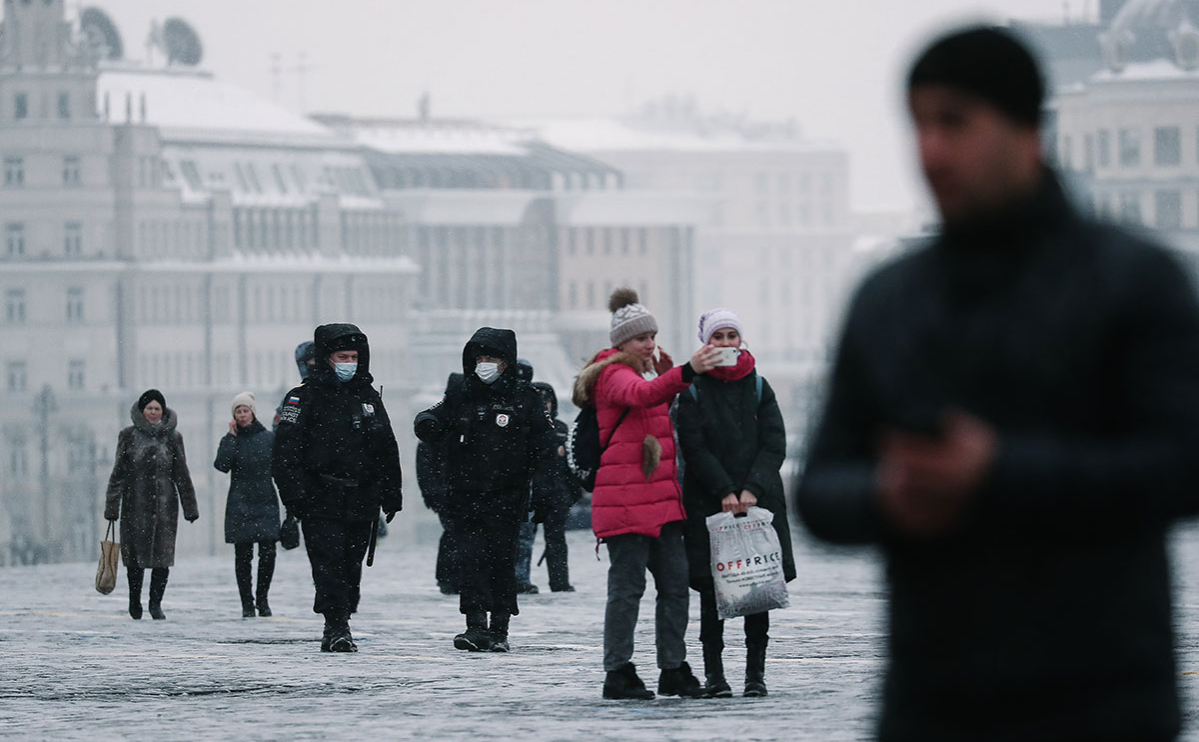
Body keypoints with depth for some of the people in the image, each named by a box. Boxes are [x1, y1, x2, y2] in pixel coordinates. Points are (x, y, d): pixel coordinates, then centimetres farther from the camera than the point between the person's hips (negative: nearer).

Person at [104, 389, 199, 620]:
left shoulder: (172, 438, 6)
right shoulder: (129, 436, 3)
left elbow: (182, 474, 8)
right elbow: (119, 472, 3)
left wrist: (190, 507, 6)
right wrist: (112, 506, -1)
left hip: (165, 505, 1)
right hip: (135, 504, -1)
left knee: (163, 555, -6)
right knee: (135, 556, 4)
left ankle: (156, 602, 5)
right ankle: (134, 601, 22)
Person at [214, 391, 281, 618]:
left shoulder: (268, 438, 6)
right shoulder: (231, 440, 3)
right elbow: (221, 465, -13)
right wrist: (232, 436, -11)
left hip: (266, 503, 1)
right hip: (240, 505, -1)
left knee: (268, 553, -4)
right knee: (243, 555, 0)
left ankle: (262, 599, 11)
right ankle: (247, 603, 6)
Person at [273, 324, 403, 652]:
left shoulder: (369, 398, 15)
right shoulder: (305, 397, 0)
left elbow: (388, 451, 20)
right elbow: (287, 449, -6)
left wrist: (391, 495, 16)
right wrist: (294, 492, -15)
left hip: (361, 499, 5)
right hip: (321, 499, -5)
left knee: (351, 565, 6)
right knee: (329, 563, -13)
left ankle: (337, 628, 15)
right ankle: (337, 627, -16)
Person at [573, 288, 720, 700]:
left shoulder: (656, 370, 20)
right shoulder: (614, 375, -9)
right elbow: (640, 395, -32)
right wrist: (688, 371, -47)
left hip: (662, 500, 9)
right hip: (624, 500, -9)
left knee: (675, 583, 6)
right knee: (628, 585, -8)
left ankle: (673, 669, 12)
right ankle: (618, 673, -3)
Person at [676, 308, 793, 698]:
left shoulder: (758, 387, 10)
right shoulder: (693, 391, 4)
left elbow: (775, 445, 4)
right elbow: (695, 448, -4)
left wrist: (752, 490, -10)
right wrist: (725, 492, -13)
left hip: (759, 500, 2)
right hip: (708, 502, -2)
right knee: (712, 589, -5)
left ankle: (755, 673, 3)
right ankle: (714, 673, 0)